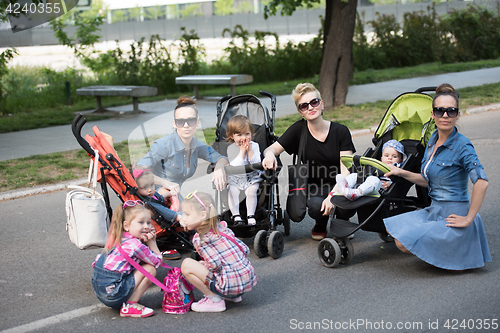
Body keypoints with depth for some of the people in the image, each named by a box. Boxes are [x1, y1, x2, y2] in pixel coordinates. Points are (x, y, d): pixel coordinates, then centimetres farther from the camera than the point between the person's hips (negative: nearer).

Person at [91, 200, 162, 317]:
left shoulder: (119, 238, 12)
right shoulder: (135, 245, -15)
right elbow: (158, 261, -3)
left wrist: (148, 241, 1)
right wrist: (151, 242, 6)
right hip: (112, 293, -9)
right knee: (150, 269, -6)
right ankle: (130, 306, -3)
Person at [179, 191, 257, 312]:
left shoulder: (200, 239, -12)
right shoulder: (222, 227, 10)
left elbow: (214, 264, -20)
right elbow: (245, 250, 12)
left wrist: (202, 265, 2)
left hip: (231, 284, -9)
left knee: (186, 265, -9)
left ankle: (214, 300, 0)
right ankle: (234, 296, 23)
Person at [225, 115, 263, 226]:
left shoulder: (254, 146, -1)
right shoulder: (231, 148, -5)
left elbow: (257, 164, -12)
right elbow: (235, 167, -18)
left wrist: (250, 151, -19)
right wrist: (242, 151, -19)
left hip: (252, 178, 0)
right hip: (235, 179, 0)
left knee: (251, 191, -25)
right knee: (232, 191, -25)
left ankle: (251, 216, -15)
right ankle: (236, 215, -16)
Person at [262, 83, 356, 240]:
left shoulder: (340, 131, -6)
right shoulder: (298, 130, -5)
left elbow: (345, 170, -11)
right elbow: (272, 149, -5)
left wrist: (333, 195, -26)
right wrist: (270, 155, -32)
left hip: (339, 186, 0)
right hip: (314, 187, 0)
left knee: (347, 206, -32)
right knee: (316, 205, -34)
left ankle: (342, 220, 10)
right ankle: (321, 224, 8)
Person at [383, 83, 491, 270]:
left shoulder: (462, 146, -18)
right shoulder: (433, 140, 7)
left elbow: (481, 182, -29)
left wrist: (468, 219, -26)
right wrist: (403, 173, 10)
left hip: (454, 215, -9)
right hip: (435, 211, 9)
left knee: (404, 243, -16)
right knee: (392, 227, 10)